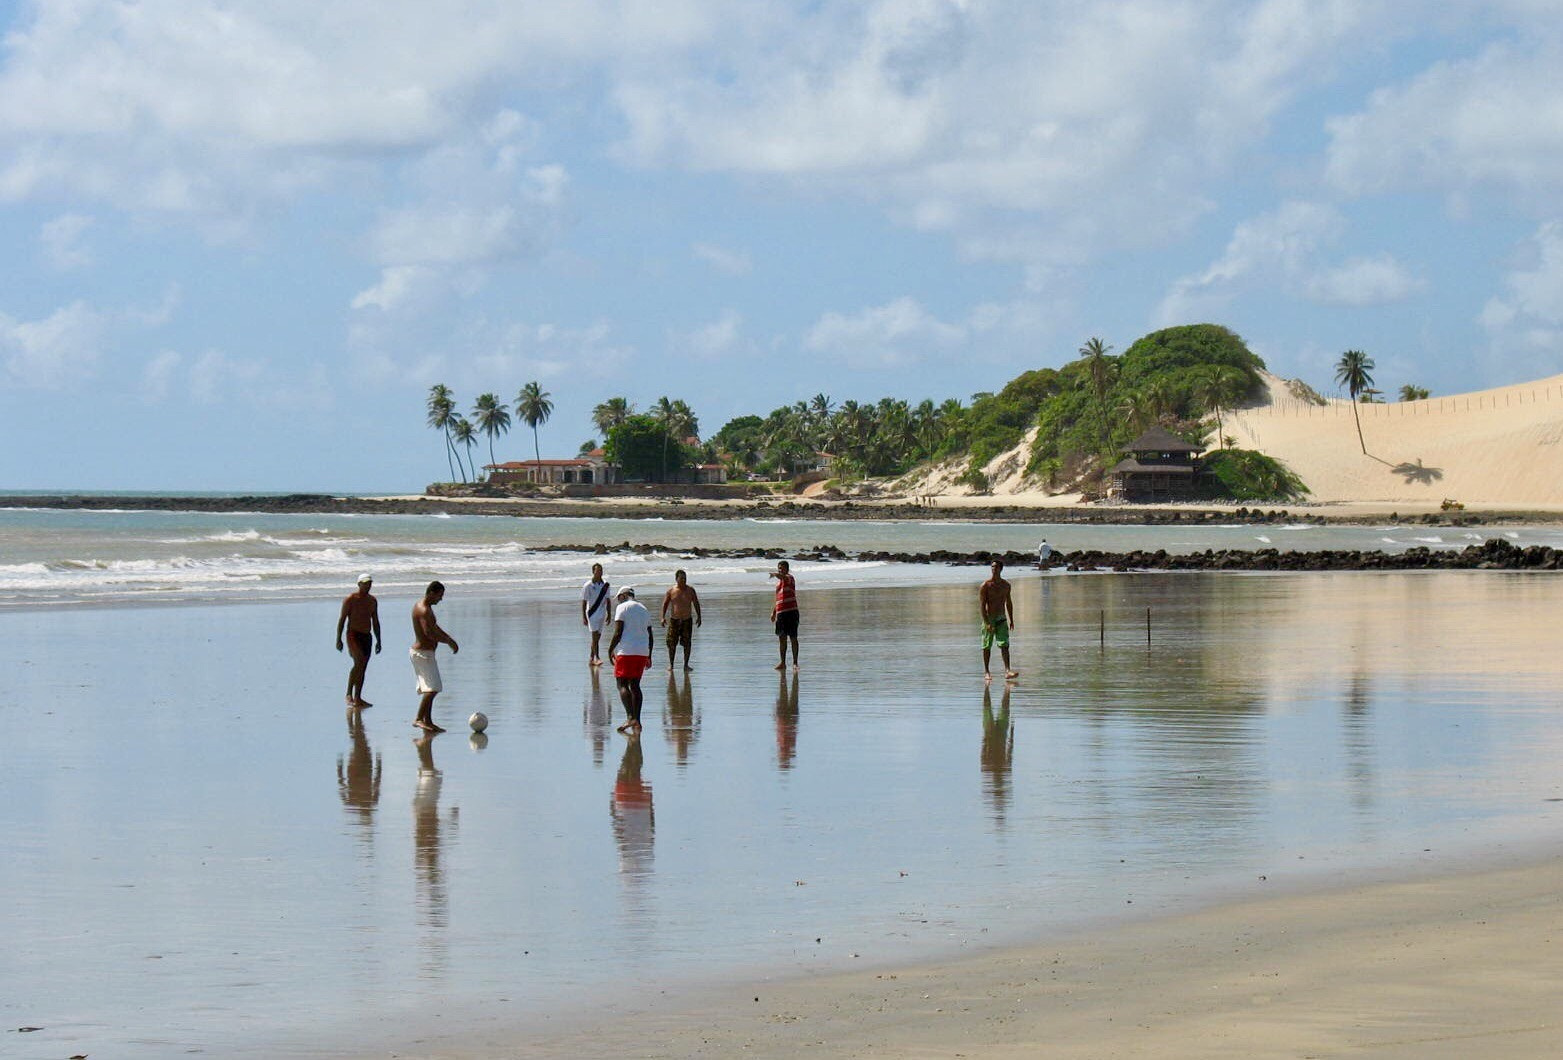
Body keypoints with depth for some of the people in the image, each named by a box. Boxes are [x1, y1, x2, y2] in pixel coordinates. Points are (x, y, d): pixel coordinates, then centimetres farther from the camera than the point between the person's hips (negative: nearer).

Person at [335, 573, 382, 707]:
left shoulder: (372, 601, 13)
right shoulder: (350, 599, -5)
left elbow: (375, 622, 20)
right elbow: (342, 619, -6)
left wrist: (378, 641, 17)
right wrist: (338, 639, -12)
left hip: (367, 637, 6)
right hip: (353, 635, -6)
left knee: (363, 668, 5)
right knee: (359, 662, -23)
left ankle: (357, 698, 11)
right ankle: (349, 694, -20)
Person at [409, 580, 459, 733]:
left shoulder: (422, 606, 15)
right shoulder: (424, 610, -18)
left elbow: (434, 628, 25)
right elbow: (430, 633, -27)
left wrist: (450, 639, 12)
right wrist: (449, 641, -15)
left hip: (422, 652, 11)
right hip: (423, 653, -11)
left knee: (429, 690, 14)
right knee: (432, 688, -17)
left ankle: (428, 722, 18)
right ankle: (419, 719, -22)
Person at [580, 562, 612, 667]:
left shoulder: (606, 586, 6)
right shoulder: (588, 586, -6)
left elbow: (608, 601, 14)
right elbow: (584, 603, -5)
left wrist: (609, 615, 9)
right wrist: (584, 618, -9)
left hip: (601, 615, 5)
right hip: (592, 614, -5)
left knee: (597, 638, 9)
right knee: (595, 636, -15)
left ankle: (592, 658, 18)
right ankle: (596, 658, -21)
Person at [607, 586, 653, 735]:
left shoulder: (622, 608, -4)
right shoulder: (644, 609, 18)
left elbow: (618, 633, -12)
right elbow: (650, 635, 18)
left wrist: (610, 650, -3)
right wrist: (649, 656, 24)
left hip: (626, 652, -7)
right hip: (642, 652, 7)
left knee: (622, 684, -6)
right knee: (635, 685, 11)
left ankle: (631, 717, -22)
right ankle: (637, 720, 7)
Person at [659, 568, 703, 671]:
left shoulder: (690, 590, 1)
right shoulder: (671, 591, -1)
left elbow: (696, 603, 6)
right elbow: (665, 604, 4)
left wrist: (699, 617, 0)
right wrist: (663, 617, -6)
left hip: (687, 620, 1)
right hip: (674, 620, -1)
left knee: (687, 643, 1)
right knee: (672, 643, 1)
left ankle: (686, 664, 10)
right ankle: (671, 664, 13)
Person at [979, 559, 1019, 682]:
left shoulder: (1006, 585, 7)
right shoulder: (986, 585, -8)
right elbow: (982, 605, -13)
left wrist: (1011, 619, 18)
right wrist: (987, 623, -20)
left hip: (1002, 619, 3)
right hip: (989, 619, -3)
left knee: (1005, 645, -9)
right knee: (987, 647, 4)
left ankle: (1007, 670, -17)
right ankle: (986, 672, 12)